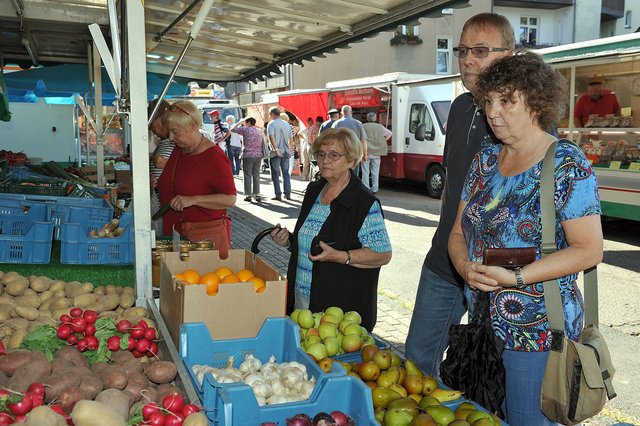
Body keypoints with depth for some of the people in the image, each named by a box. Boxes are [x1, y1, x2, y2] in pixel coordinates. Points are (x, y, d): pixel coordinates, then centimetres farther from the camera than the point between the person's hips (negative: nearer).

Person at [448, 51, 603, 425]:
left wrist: (515, 278, -24)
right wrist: (465, 265, -12)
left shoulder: (567, 164, -12)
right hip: (484, 324, 6)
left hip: (538, 333, -6)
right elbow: (459, 231, 10)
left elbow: (589, 250, -17)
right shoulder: (486, 160, 7)